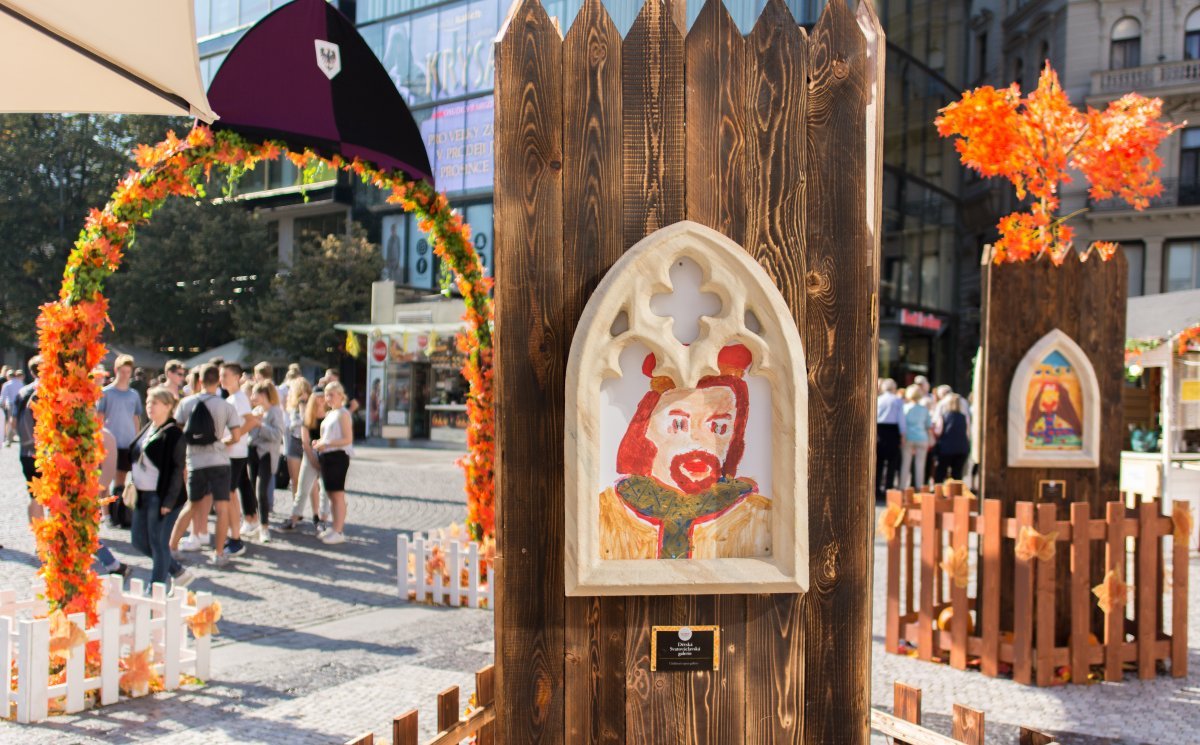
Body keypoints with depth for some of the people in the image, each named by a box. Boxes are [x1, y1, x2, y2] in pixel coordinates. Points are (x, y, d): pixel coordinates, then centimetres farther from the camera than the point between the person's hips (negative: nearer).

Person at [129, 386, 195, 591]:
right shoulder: (147, 429, 12)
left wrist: (168, 501, -19)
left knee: (158, 543, 0)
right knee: (140, 541, 14)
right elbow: (136, 458, 20)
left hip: (162, 497, -9)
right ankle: (179, 573, 28)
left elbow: (177, 469, -16)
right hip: (143, 495, 9)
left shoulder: (173, 434, -13)